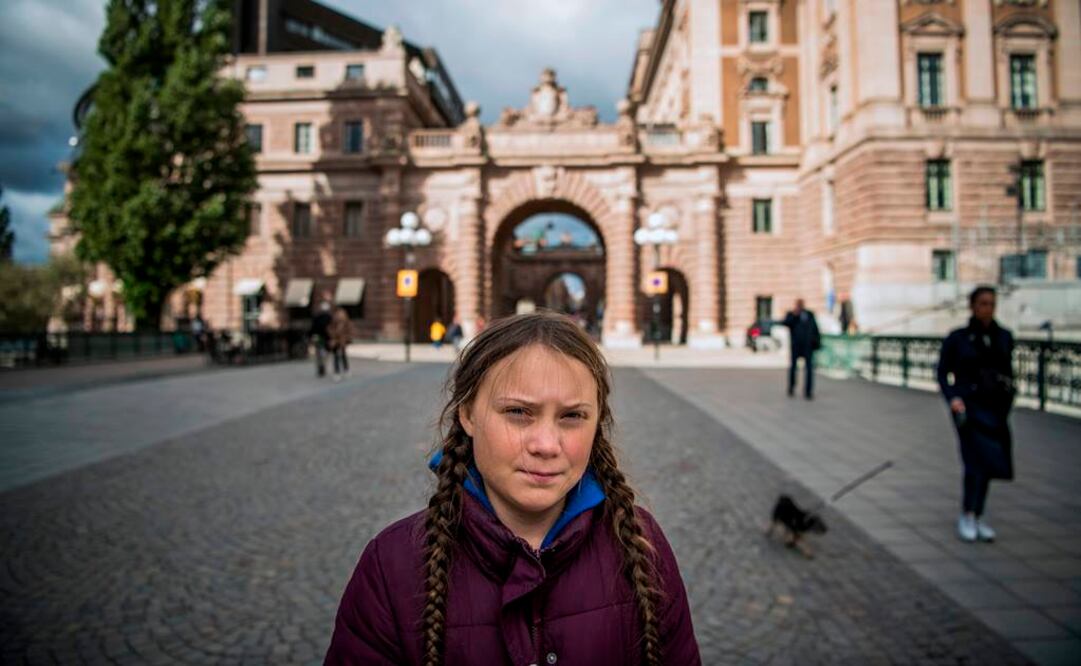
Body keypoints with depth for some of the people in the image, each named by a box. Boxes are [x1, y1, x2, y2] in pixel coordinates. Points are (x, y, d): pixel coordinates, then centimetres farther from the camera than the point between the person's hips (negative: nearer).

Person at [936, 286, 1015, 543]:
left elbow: (1008, 373, 14)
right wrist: (952, 398, -14)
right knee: (978, 459, -14)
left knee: (987, 462, 8)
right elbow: (943, 372, -1)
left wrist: (1007, 402, 9)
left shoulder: (1004, 337, 7)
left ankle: (977, 518, 21)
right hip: (969, 406, -4)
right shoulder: (957, 338, -3)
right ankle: (966, 517, -2)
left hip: (996, 407, 4)